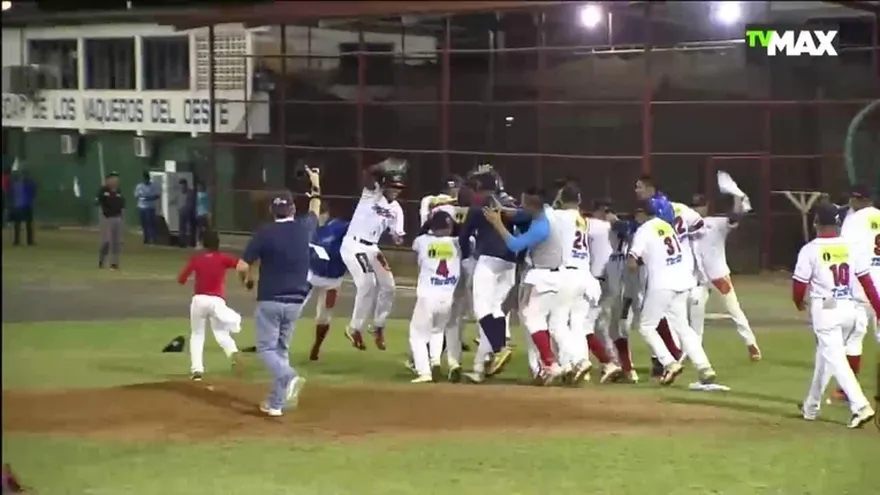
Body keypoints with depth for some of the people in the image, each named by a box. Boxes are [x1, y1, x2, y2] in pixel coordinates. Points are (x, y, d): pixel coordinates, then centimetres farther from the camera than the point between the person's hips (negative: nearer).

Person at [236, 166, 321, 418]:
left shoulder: (265, 233, -12)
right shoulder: (303, 227, -1)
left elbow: (242, 267, -13)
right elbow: (315, 210, 24)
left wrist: (248, 280, 9)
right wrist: (315, 185, 40)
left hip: (270, 300, -4)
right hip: (295, 301, 4)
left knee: (266, 348, 6)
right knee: (281, 348, 17)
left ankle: (289, 378, -24)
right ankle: (275, 402, 15)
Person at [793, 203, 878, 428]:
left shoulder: (810, 249, -10)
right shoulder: (852, 247, 2)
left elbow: (799, 284, -6)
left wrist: (799, 303, 16)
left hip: (825, 308, -5)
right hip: (849, 308, 5)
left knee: (835, 359, -5)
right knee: (825, 355, 20)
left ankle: (860, 406, -20)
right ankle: (811, 407, 32)